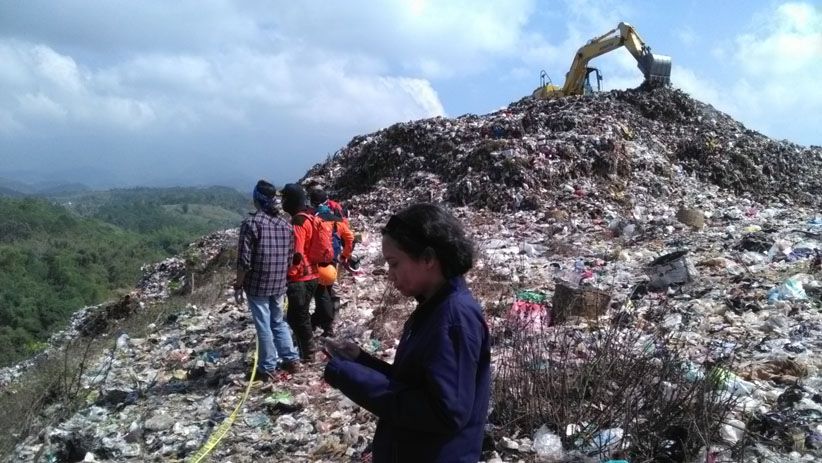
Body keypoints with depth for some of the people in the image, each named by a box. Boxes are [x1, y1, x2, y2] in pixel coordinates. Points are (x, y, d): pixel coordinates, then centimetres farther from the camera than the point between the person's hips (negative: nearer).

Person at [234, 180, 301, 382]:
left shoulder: (251, 223, -14)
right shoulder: (285, 224, 4)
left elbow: (244, 261, -15)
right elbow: (290, 257, 8)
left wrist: (238, 286, -5)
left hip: (257, 284, -5)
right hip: (279, 284, 5)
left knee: (263, 326, 5)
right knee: (278, 321, 21)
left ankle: (269, 368, 14)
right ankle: (292, 360, 24)